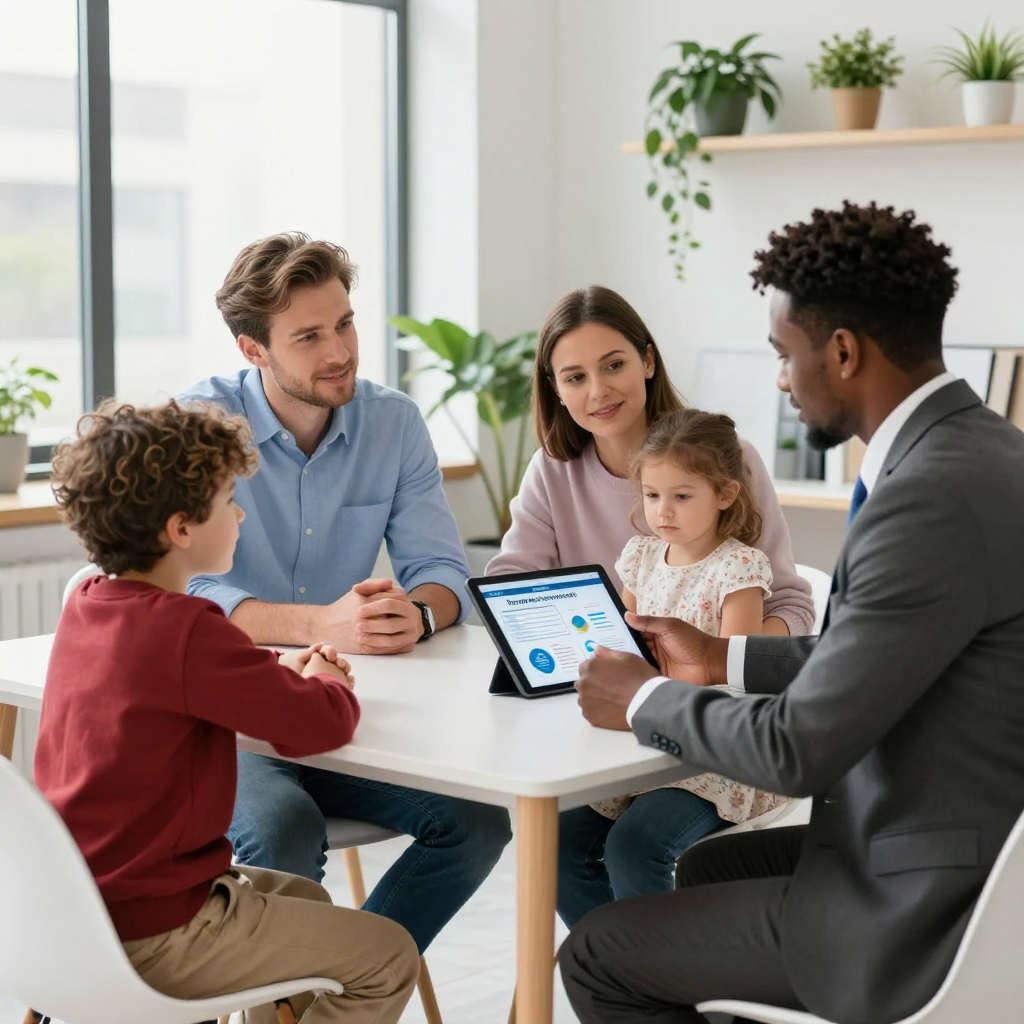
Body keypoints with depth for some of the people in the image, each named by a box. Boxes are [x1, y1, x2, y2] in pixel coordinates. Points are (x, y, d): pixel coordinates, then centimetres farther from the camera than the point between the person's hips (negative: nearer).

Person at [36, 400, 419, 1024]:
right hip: (153, 933, -9)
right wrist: (327, 683, 1)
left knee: (305, 897, 29)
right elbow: (321, 725, -22)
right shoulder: (185, 629, -24)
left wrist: (280, 668, 6)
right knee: (390, 957, 2)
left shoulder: (85, 607, 4)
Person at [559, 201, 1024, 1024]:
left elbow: (797, 749, -24)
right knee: (708, 865, 29)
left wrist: (646, 700, -7)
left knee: (599, 958, 3)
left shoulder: (933, 498, -26)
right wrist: (726, 659, 15)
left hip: (927, 918, -9)